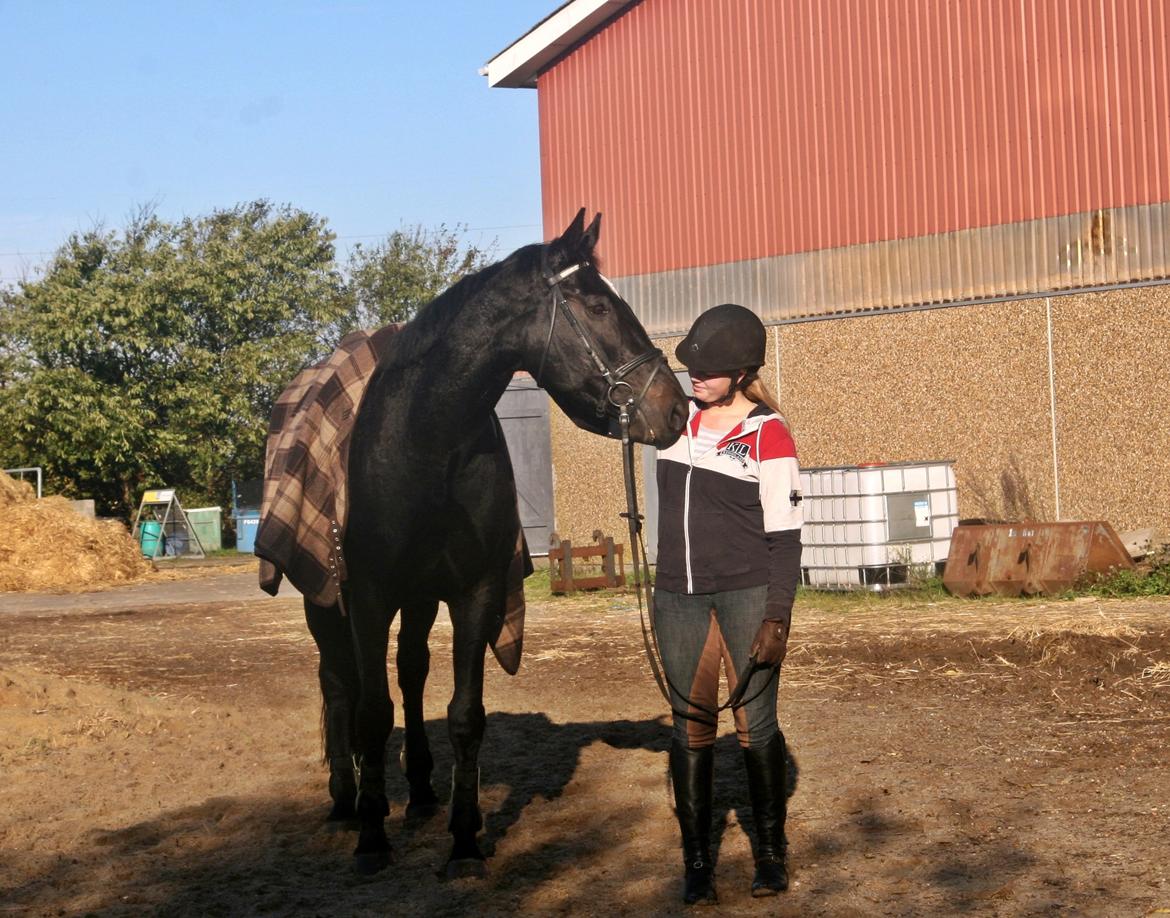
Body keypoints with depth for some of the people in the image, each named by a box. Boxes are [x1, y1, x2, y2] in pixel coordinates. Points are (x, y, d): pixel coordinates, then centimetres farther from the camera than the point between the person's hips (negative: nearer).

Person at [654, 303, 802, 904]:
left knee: (755, 725, 2)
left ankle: (771, 853, 15)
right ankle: (696, 863, 11)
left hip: (748, 594, -5)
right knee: (690, 726, 6)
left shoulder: (768, 435, -8)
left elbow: (785, 536, -9)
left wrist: (777, 618, -15)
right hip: (679, 599, 5)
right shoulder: (675, 415, 7)